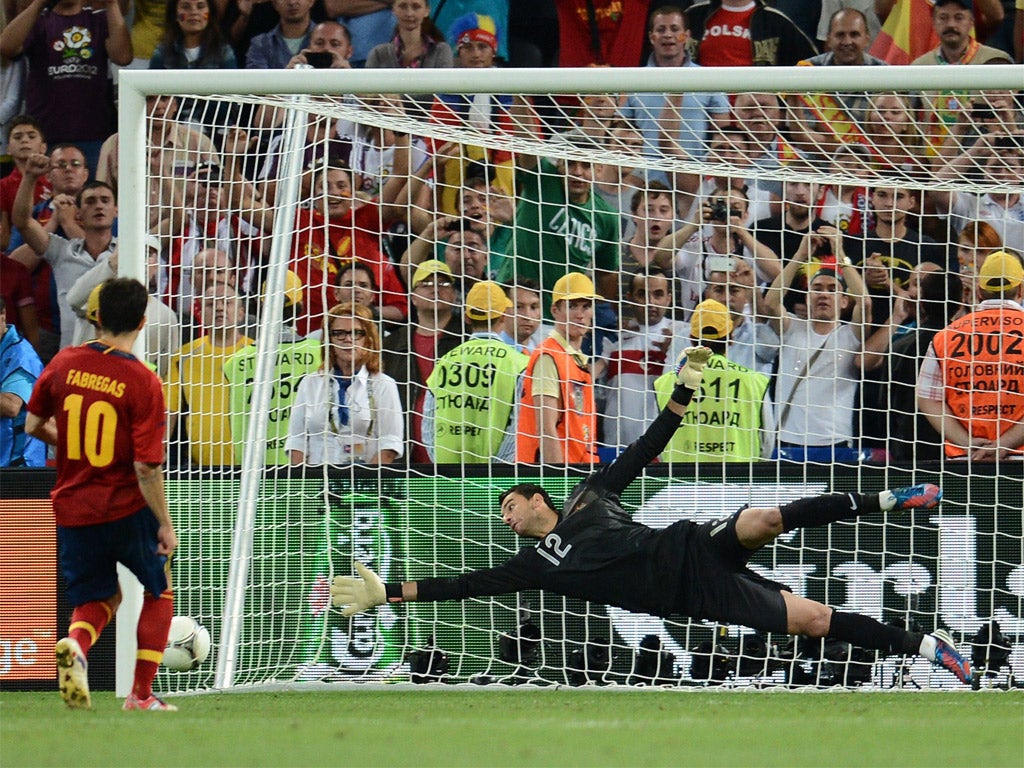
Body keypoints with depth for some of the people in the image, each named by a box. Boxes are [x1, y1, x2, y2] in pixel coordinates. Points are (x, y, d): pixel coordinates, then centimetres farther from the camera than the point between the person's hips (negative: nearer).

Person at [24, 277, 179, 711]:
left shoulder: (64, 363, -4)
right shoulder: (143, 383, -16)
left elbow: (32, 426, 8)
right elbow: (147, 467, -18)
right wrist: (165, 525, -8)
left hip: (72, 508, 3)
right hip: (125, 508, -3)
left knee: (99, 597, 20)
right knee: (160, 590, 20)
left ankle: (75, 644, -15)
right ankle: (141, 694, 14)